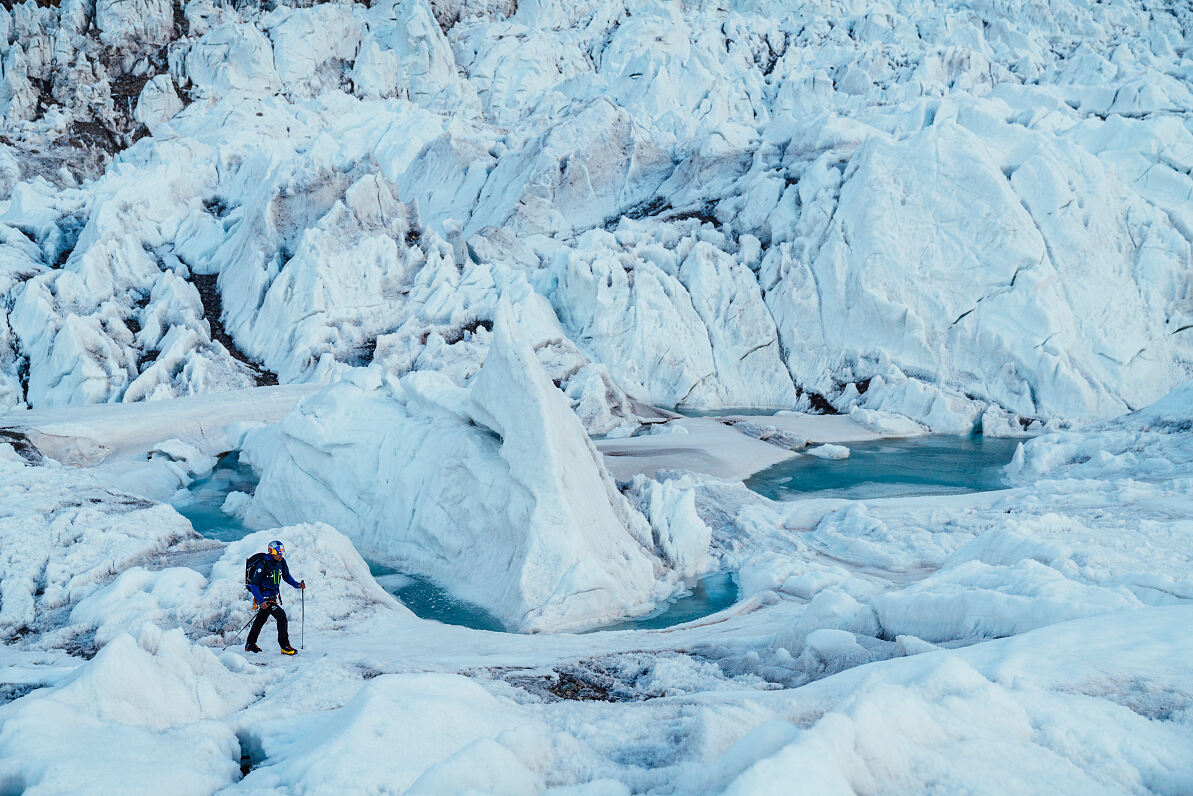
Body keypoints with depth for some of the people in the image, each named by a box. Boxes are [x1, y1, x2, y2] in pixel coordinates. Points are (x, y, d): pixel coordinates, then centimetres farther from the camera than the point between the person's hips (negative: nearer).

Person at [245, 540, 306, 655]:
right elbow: (253, 585, -21)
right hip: (264, 596, -8)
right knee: (281, 616, -18)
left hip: (274, 595, 8)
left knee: (262, 618, 20)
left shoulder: (281, 562, -3)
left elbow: (286, 576, 13)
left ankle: (250, 644, 35)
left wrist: (297, 584, -5)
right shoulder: (262, 565, -24)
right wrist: (261, 601, -28)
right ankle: (285, 646, -12)